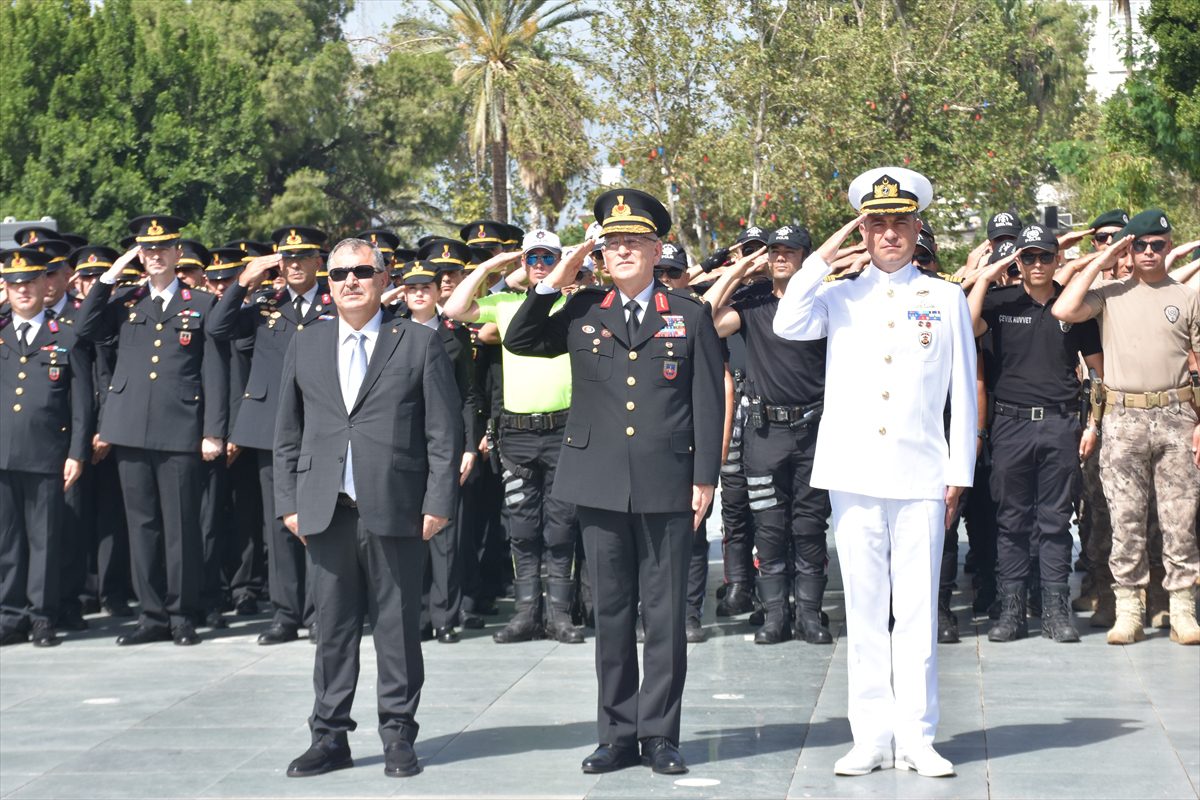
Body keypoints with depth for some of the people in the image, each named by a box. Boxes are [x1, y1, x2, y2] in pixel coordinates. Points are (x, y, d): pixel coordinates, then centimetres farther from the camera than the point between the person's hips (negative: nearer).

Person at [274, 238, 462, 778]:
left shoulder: (419, 343, 3)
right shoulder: (305, 346, 13)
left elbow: (444, 431, 0)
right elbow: (288, 433, 14)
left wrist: (438, 502, -7)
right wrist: (289, 503, 6)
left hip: (396, 511, -3)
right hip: (325, 512, 3)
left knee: (397, 626, 3)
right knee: (333, 627, 7)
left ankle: (398, 736, 14)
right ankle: (330, 737, 16)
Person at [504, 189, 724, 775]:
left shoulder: (691, 317, 5)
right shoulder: (583, 313, 11)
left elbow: (709, 403, 3)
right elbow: (519, 342, 10)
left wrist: (705, 478, -3)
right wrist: (552, 285, 1)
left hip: (666, 487, -2)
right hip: (600, 486, 2)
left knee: (665, 615, 2)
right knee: (611, 614, 7)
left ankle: (660, 734, 10)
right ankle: (618, 734, 15)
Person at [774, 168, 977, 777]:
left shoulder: (946, 299, 8)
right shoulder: (838, 296, 9)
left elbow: (963, 392, 8)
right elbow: (786, 326, -11)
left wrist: (960, 472, 3)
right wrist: (827, 253, -6)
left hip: (921, 475, -1)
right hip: (854, 474, 1)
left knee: (918, 609, 0)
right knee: (863, 608, 4)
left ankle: (916, 737, 7)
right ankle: (871, 736, 9)